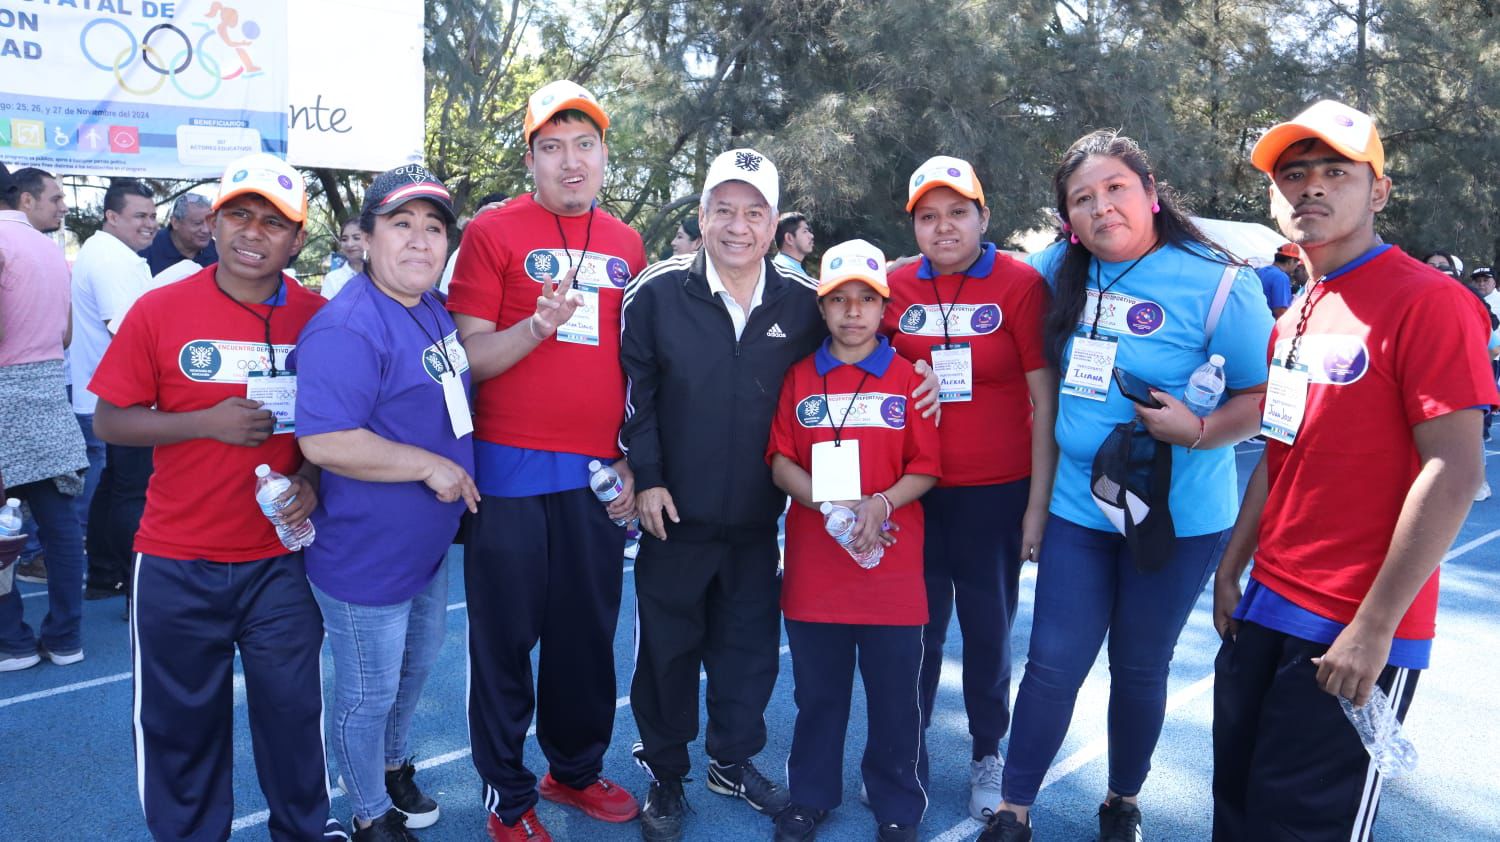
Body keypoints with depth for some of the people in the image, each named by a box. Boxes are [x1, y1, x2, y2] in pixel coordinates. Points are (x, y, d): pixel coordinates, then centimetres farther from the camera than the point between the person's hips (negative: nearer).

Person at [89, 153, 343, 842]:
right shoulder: (159, 310, -6)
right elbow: (110, 421, -3)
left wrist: (311, 476, -8)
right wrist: (207, 423, -17)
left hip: (282, 558, 1)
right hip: (177, 564, 0)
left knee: (292, 708, 11)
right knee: (181, 718, 13)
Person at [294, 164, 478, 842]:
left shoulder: (433, 310, 3)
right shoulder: (346, 328, -26)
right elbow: (323, 441, -33)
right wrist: (433, 467, -26)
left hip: (428, 547, 9)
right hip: (365, 560, -9)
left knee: (417, 665, 28)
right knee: (368, 696, 11)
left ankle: (392, 763, 53)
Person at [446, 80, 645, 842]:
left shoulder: (627, 245, 10)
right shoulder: (493, 232, -4)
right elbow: (470, 357, -7)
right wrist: (537, 325, -25)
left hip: (598, 471, 4)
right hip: (512, 466, -4)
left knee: (589, 631, 13)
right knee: (506, 635, 7)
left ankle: (575, 769, 34)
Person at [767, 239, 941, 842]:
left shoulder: (909, 377, 2)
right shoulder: (799, 378, 7)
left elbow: (926, 469, 0)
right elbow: (781, 461, 3)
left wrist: (880, 504, -17)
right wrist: (825, 501, -14)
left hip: (892, 563, -1)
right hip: (814, 562, 1)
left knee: (894, 693, 7)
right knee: (817, 689, 13)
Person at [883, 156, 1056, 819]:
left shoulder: (1021, 283, -7)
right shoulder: (896, 287, 0)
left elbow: (1045, 400, -5)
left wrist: (1039, 503, -7)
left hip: (997, 491, -2)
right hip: (914, 490, 2)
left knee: (988, 629, 11)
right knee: (915, 627, 12)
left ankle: (988, 755, 30)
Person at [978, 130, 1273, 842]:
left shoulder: (1217, 283, -13)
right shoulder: (1062, 270, -1)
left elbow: (1267, 395, -10)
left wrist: (1199, 431, -26)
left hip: (1176, 516, -2)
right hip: (1077, 504, 3)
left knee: (1139, 667, 15)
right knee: (1053, 664, 5)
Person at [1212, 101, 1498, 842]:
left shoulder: (1428, 302, -13)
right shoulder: (1295, 317, 11)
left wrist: (1375, 627, -20)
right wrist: (1230, 572, 14)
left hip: (1354, 633, -7)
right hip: (1267, 607, 8)